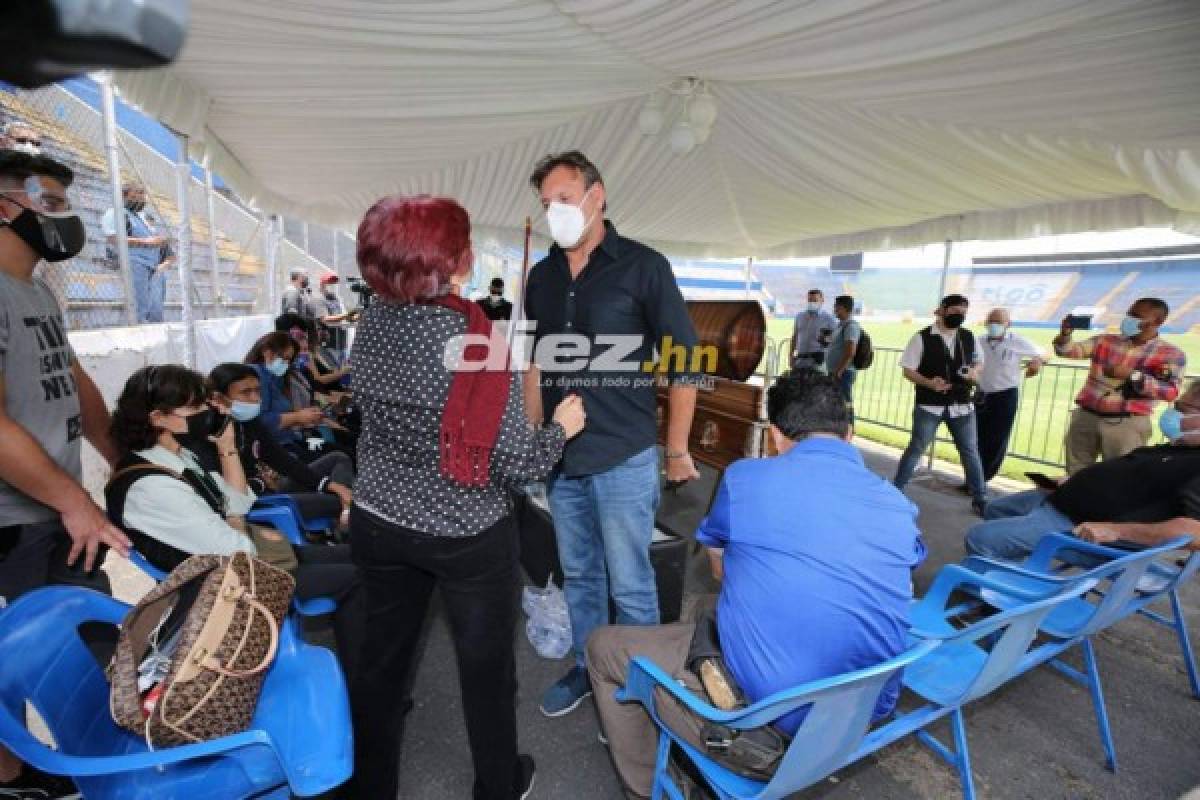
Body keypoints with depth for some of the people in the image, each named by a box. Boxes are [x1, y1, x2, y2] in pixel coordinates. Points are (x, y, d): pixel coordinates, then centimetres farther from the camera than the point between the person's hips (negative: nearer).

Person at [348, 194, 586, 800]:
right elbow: (516, 464, -21)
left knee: (382, 659, 23)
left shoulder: (372, 323, -6)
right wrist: (561, 426, -4)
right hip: (466, 535, -5)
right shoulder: (478, 345, -24)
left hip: (378, 522, 5)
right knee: (486, 666, 18)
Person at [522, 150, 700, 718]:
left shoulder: (642, 266, -6)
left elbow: (683, 361, -6)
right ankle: (588, 668, 39)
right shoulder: (542, 276, 9)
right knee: (578, 575, 18)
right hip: (561, 457, 5)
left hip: (624, 457, -5)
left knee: (630, 585, 6)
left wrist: (677, 451, -5)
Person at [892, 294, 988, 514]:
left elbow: (979, 361, 21)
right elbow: (908, 370, -8)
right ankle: (895, 491, 17)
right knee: (916, 449, 4)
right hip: (929, 406, -4)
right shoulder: (922, 337, -8)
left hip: (962, 406, 4)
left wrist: (975, 371, -2)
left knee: (970, 452, 12)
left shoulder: (968, 337, 7)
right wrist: (929, 383, -25)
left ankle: (980, 499, 26)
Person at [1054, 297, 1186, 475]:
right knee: (1075, 475, 10)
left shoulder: (1171, 354, 1)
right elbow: (1069, 350, -1)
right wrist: (1064, 334, -22)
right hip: (1086, 417, 3)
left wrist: (1131, 375, -20)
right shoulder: (1106, 340, 9)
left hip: (1126, 424, -3)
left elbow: (1170, 392, -10)